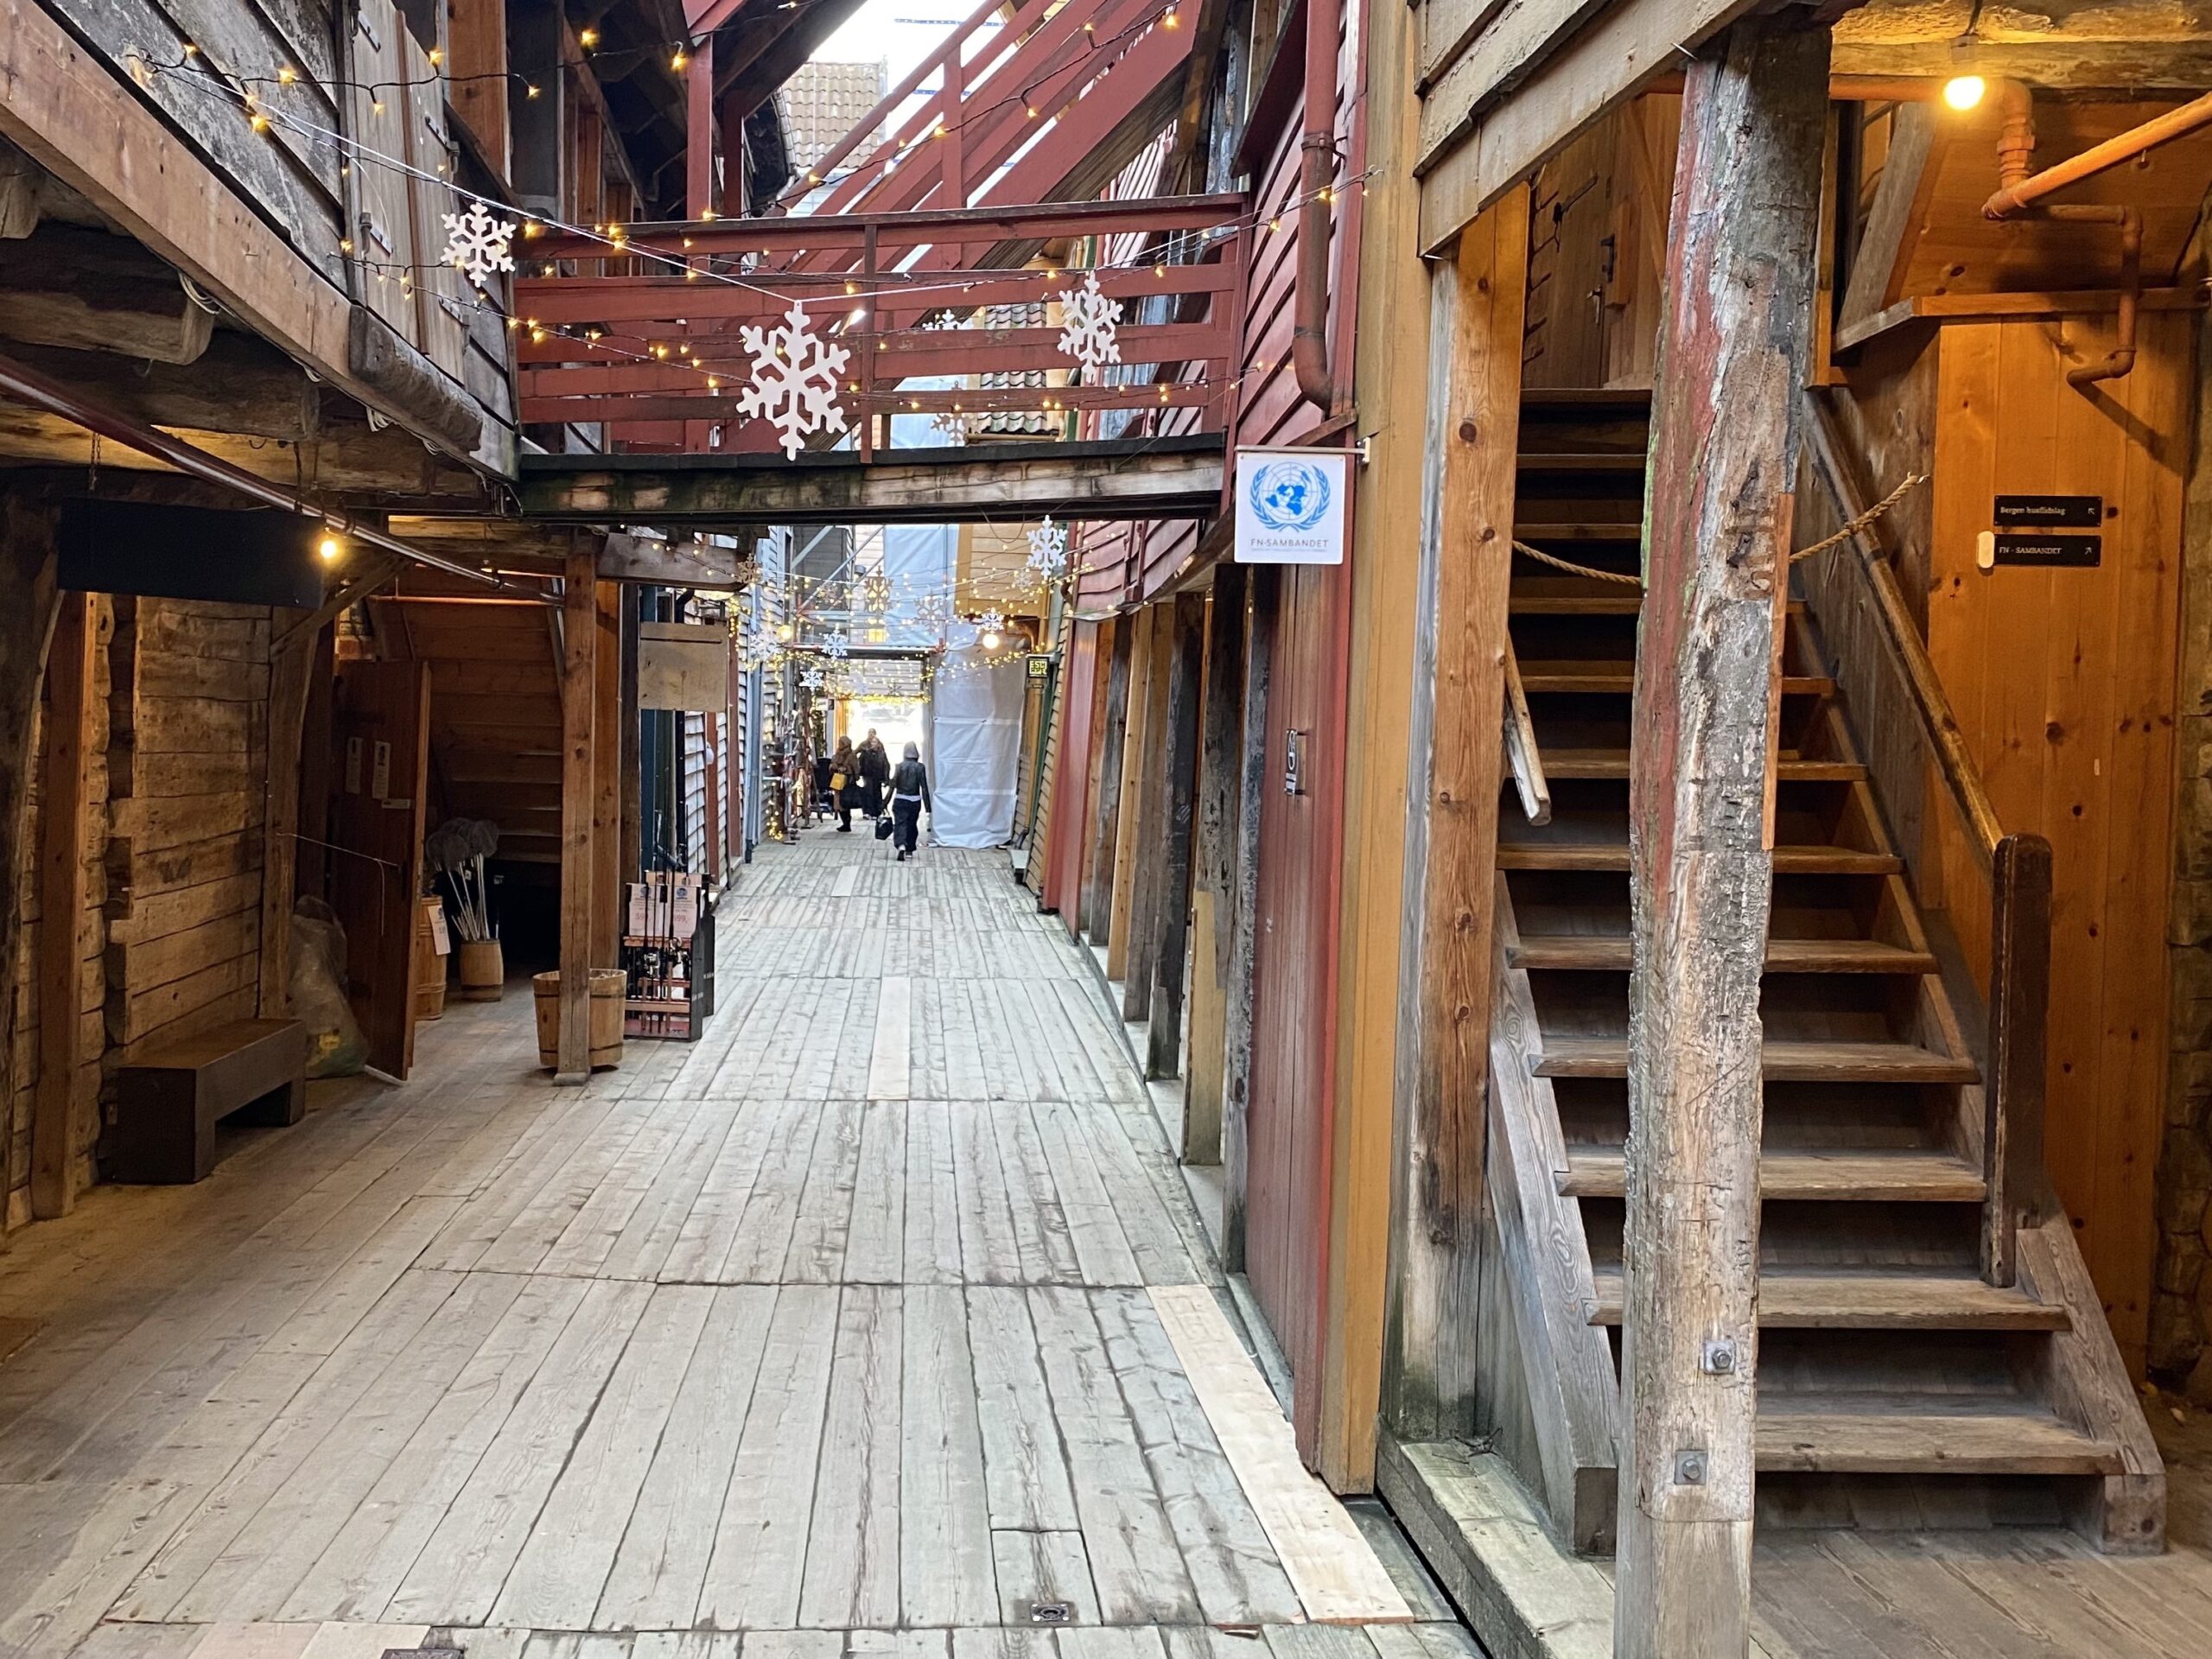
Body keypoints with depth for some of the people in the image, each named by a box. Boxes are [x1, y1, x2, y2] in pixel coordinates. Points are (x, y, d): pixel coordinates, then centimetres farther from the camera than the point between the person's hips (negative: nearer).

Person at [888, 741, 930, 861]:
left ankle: (901, 846, -30)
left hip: (900, 800, -1)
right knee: (912, 824, 17)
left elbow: (893, 784, -6)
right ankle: (910, 849, 28)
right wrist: (927, 805, -3)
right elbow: (924, 787, -7)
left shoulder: (900, 766, -6)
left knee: (900, 823, -6)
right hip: (915, 800, 1)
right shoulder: (920, 767, -7)